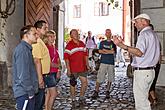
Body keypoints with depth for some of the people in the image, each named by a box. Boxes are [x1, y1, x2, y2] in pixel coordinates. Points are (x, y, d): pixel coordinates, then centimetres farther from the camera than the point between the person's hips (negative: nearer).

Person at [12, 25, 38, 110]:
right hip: (24, 93, -10)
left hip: (28, 92, 10)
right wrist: (30, 92, -18)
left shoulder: (27, 49, 15)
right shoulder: (22, 49, -18)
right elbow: (23, 74, -23)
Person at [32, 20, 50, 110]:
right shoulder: (37, 43, -18)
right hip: (39, 76, -10)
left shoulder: (40, 42, 14)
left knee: (41, 100, 18)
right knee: (38, 102, -2)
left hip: (41, 75, 10)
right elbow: (37, 61, -23)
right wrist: (40, 78, -24)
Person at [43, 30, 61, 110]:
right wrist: (58, 66, -3)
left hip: (55, 73, 8)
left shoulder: (54, 48, 13)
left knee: (49, 92, 13)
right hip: (48, 73, -8)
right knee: (54, 93, -8)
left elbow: (58, 60, 14)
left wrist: (59, 71, 1)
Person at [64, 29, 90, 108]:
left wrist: (87, 65, 14)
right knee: (73, 84, 5)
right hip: (73, 69, -6)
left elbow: (85, 55, 17)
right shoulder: (69, 45, -9)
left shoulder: (82, 43, 10)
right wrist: (68, 69, -16)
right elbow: (66, 58, -12)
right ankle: (73, 100, 18)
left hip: (82, 68, 6)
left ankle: (81, 98, 26)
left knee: (85, 82, 8)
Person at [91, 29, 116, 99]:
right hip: (103, 62, 0)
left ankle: (107, 92, 16)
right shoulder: (102, 42, 12)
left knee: (110, 78, 5)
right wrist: (109, 51, -9)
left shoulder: (113, 43, 7)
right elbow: (99, 51, -1)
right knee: (99, 78, -6)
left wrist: (104, 50, -3)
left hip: (111, 63, 0)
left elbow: (113, 52, -8)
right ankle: (96, 92, -2)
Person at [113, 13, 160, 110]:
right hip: (151, 70, 10)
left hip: (142, 72, -10)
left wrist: (122, 45, -34)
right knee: (144, 100, 19)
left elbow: (139, 52, -29)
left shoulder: (144, 34, -14)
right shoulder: (153, 34, 17)